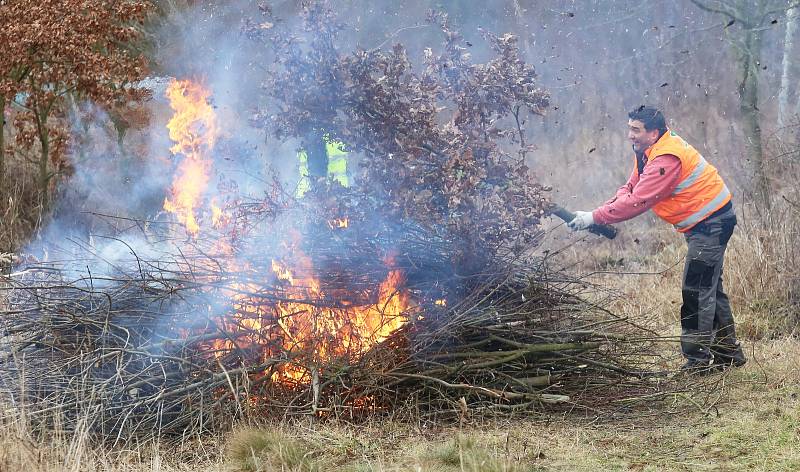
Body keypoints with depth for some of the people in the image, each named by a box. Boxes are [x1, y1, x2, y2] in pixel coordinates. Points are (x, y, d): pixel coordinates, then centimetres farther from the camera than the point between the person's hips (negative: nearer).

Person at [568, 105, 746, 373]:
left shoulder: (666, 159, -28)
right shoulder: (648, 151, 4)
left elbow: (638, 201, -31)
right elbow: (631, 188, 5)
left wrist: (595, 217, -28)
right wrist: (603, 214, -13)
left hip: (713, 222, -11)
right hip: (701, 223, 11)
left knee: (697, 290, -11)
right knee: (708, 287, 17)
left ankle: (697, 359, -7)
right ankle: (728, 353, 26)